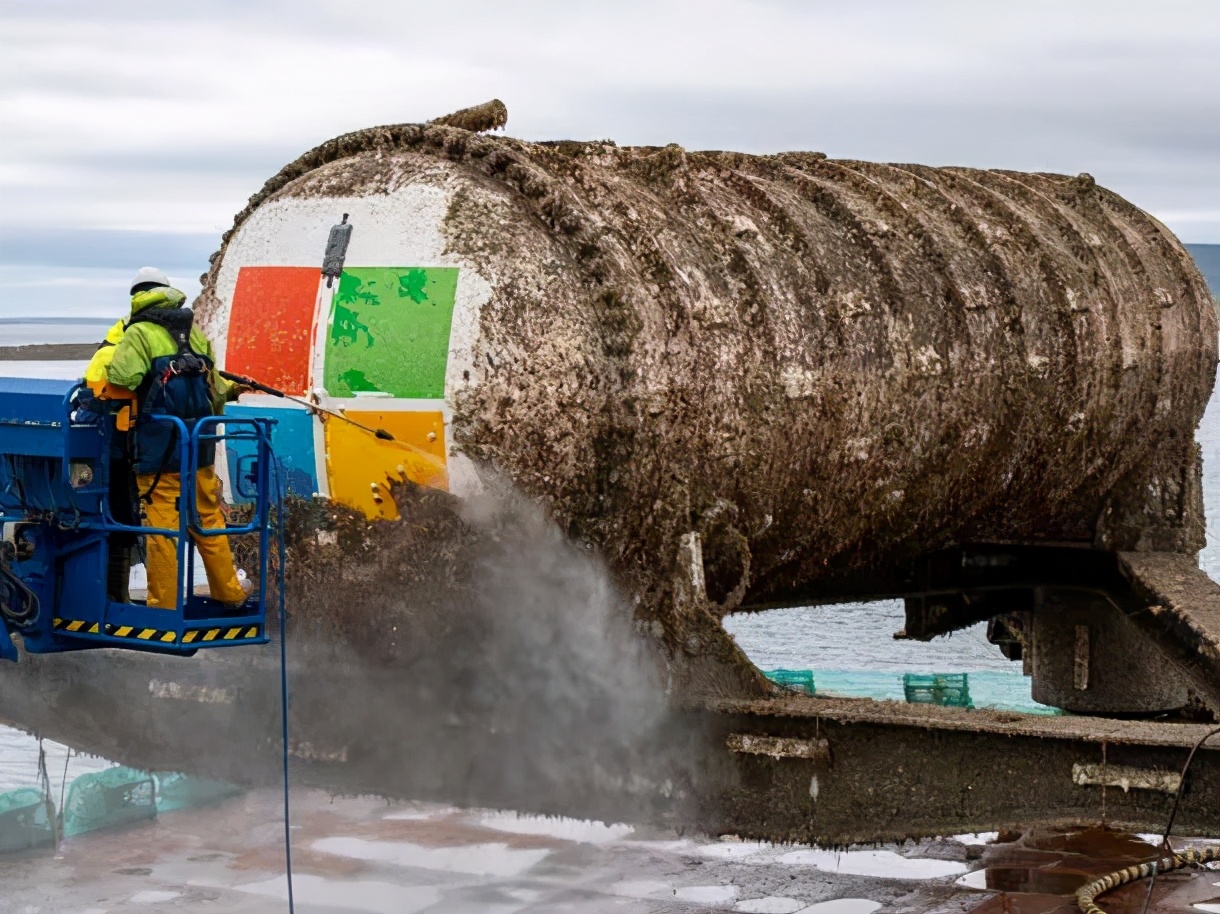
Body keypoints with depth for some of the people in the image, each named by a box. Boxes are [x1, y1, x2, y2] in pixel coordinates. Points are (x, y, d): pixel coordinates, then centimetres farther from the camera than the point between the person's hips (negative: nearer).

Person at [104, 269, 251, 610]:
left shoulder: (139, 333, -7)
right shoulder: (194, 332, 11)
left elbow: (121, 378, -22)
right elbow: (215, 387, 13)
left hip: (157, 451, -5)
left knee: (161, 527, -1)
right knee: (209, 520, 16)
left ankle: (163, 604, 2)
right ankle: (229, 591, 26)